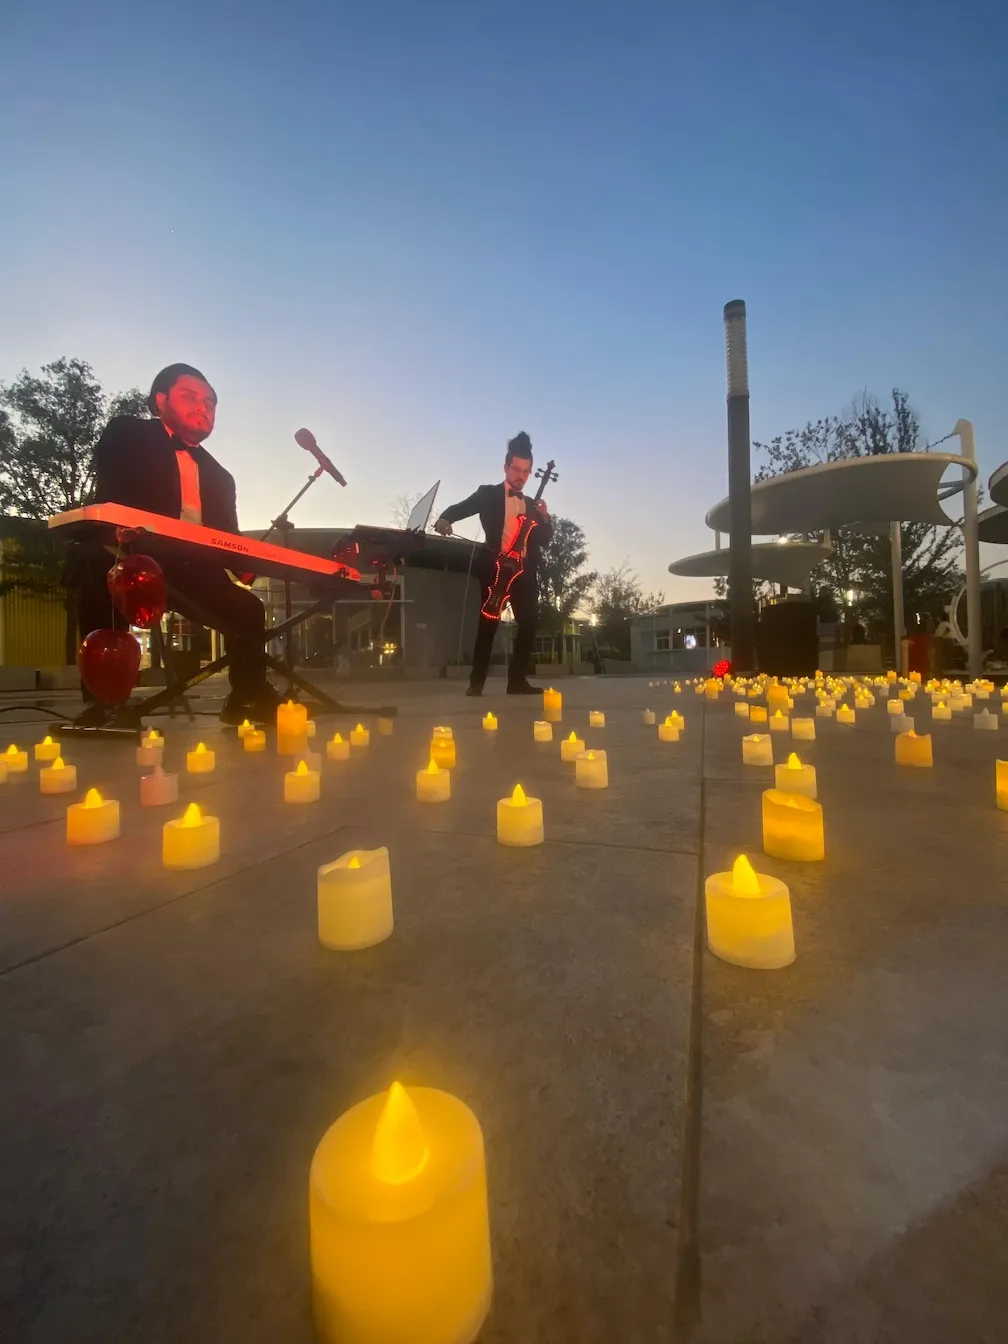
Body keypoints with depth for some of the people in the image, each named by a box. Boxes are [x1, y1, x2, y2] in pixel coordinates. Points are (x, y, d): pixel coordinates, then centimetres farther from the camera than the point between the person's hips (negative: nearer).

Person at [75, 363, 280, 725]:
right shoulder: (126, 434, 11)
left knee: (248, 610, -5)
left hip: (192, 569, 5)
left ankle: (250, 701, 2)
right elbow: (111, 498, -7)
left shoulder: (218, 476, 23)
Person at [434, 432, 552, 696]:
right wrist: (445, 519, -27)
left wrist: (545, 518, -3)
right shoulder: (488, 494, 8)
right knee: (489, 623, -6)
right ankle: (476, 681, -1)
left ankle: (517, 680, 6)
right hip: (496, 566, -4)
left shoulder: (531, 504, 20)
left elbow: (544, 541, 16)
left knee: (529, 624, -2)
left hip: (524, 570, 4)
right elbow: (461, 508, -5)